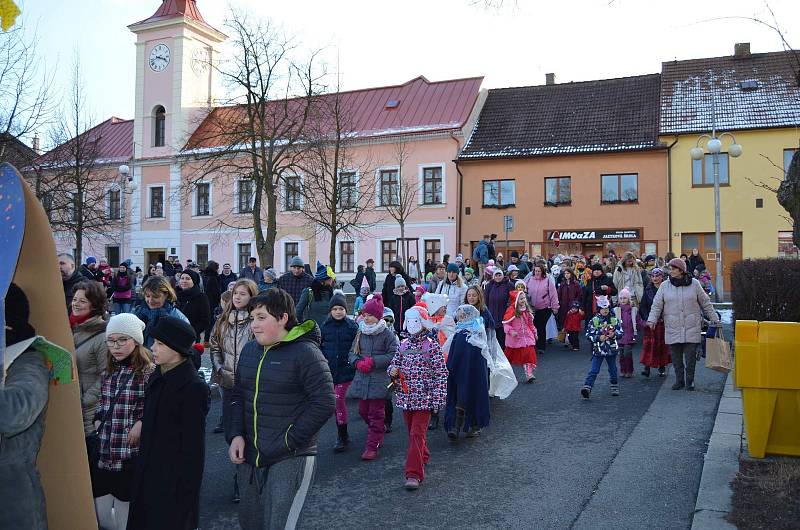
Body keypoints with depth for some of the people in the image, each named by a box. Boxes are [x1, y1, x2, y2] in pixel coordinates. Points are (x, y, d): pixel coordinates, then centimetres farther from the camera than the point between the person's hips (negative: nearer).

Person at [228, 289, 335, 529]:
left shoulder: (305, 353, -14)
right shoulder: (249, 350, 9)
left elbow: (324, 403, -18)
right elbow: (239, 396, 15)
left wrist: (289, 442, -16)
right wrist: (236, 435, 0)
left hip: (290, 459, -7)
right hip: (251, 456, 7)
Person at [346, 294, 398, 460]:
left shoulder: (387, 333, -7)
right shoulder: (361, 333, 9)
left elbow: (394, 355, -12)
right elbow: (352, 353, 13)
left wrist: (373, 361, -17)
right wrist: (358, 362, -9)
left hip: (379, 380, -6)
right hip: (362, 378, 6)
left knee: (376, 414, 0)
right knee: (363, 411, 13)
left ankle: (372, 446, 8)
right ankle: (380, 433, 39)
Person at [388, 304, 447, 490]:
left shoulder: (432, 346, -8)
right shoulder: (403, 345, 7)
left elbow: (441, 374, -8)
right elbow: (395, 362, 19)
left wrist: (438, 398, -12)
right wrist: (393, 370, -6)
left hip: (424, 398, -6)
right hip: (406, 396, 6)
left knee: (417, 434, -10)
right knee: (412, 432, 17)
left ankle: (414, 474, -9)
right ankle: (423, 456, 41)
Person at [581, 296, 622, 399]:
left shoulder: (614, 320, 1)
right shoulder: (593, 321, -5)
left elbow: (620, 331, 6)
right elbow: (589, 335, -5)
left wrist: (614, 334, -14)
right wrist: (598, 338, -19)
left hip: (612, 349, 2)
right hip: (598, 350, -2)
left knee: (613, 369, 17)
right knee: (594, 370, -8)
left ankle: (615, 387, 36)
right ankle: (587, 388, -15)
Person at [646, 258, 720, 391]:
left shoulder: (694, 284, 3)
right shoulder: (665, 286, 4)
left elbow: (705, 303, 10)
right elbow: (656, 305, 0)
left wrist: (714, 319, 11)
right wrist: (652, 320, -13)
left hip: (691, 328, -1)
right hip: (673, 329, 1)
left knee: (691, 356, -1)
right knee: (676, 357, 6)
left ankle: (690, 380, 13)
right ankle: (679, 380, 18)